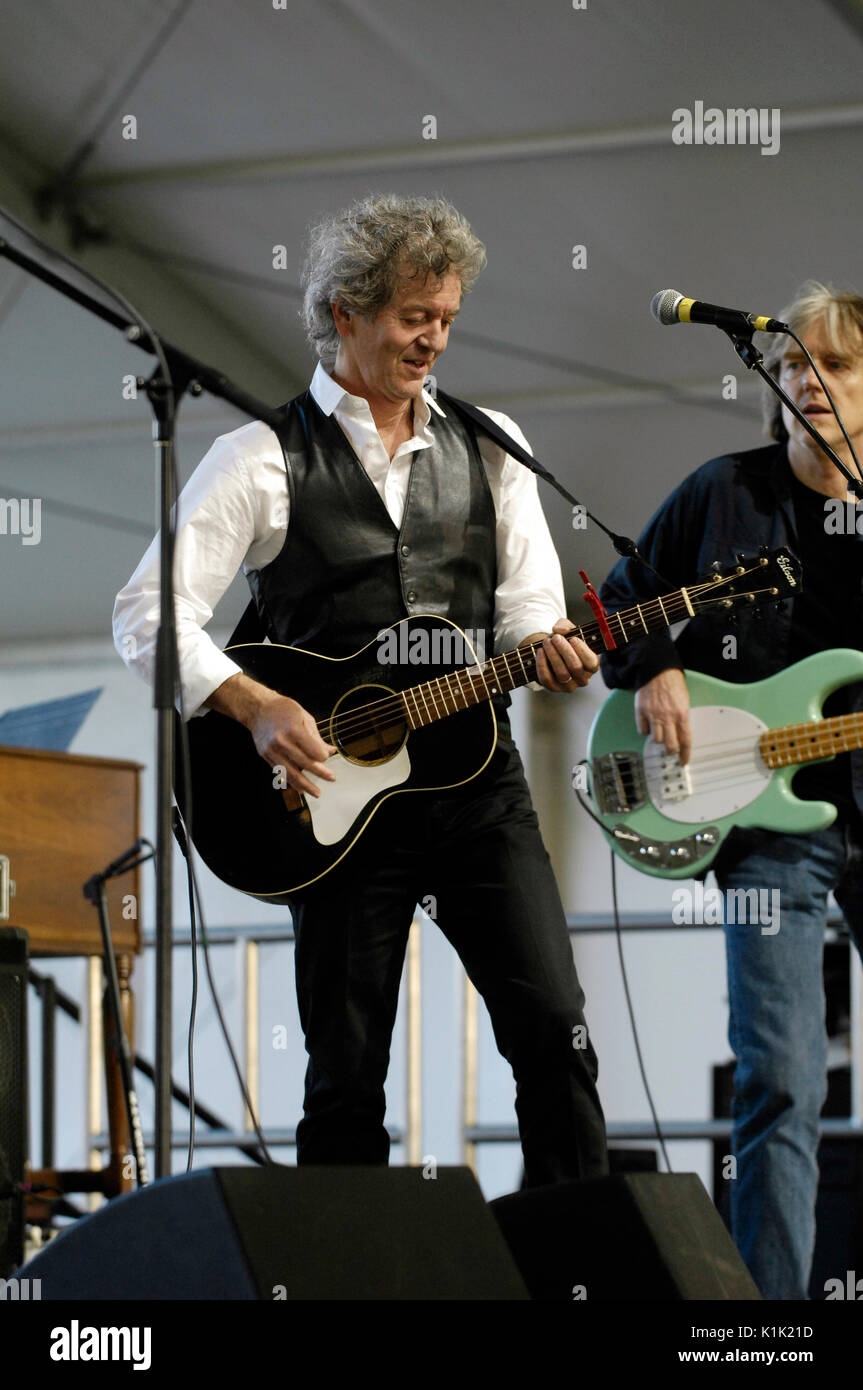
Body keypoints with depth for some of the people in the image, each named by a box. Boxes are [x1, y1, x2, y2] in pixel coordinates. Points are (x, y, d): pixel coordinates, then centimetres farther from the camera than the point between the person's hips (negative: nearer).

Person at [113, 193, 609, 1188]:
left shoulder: (488, 446, 13)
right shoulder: (263, 459, 0)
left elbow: (526, 597, 13)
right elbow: (149, 614, -5)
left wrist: (544, 647, -11)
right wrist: (255, 707, -19)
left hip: (475, 770, 3)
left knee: (552, 1028, -6)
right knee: (347, 1072, 1)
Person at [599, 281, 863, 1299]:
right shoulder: (723, 494, 6)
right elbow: (622, 600, 16)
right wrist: (653, 672, -1)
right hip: (771, 824, -2)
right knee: (780, 1084, -10)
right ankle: (772, 1298, -6)